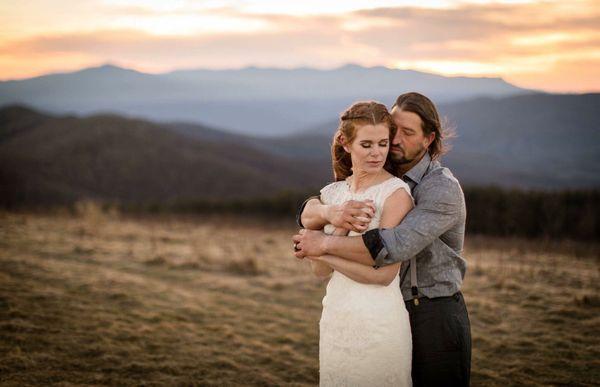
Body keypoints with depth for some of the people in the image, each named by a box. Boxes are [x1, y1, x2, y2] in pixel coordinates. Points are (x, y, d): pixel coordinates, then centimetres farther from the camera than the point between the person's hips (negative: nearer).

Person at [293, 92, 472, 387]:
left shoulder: (442, 188, -16)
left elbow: (394, 246, -31)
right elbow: (308, 213, -1)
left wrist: (323, 243, -24)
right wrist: (330, 212, -26)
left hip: (434, 320, -6)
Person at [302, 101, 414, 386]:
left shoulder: (396, 193, -10)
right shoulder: (331, 194, 7)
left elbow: (383, 274, -16)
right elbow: (320, 271, 0)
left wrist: (322, 250, -11)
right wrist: (342, 225, -15)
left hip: (378, 323, -5)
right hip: (335, 321, 5)